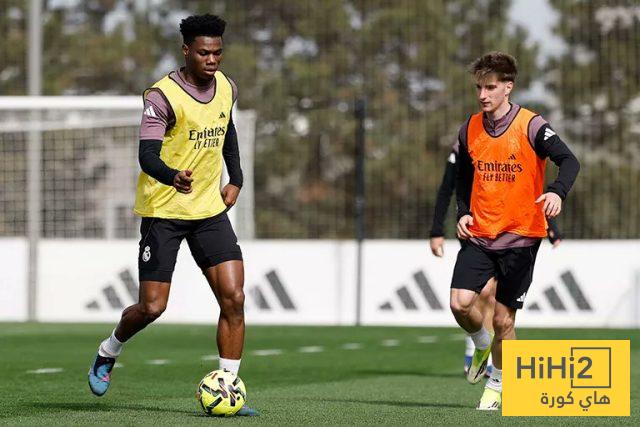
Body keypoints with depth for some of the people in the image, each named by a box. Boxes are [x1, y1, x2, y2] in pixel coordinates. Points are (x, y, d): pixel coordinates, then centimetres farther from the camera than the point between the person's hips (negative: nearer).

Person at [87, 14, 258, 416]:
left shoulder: (227, 88, 4)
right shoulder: (163, 95, -17)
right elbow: (147, 154, -26)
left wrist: (236, 179, 18)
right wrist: (173, 178, -47)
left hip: (211, 209, 5)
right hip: (163, 211, -5)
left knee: (234, 297, -9)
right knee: (152, 307, -4)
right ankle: (108, 352, 28)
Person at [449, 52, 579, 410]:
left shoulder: (531, 126, -10)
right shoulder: (470, 129, 5)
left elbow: (569, 161, -16)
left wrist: (558, 192, -36)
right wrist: (463, 212, 3)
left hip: (521, 236, -3)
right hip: (479, 234, 3)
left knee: (503, 318, 0)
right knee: (460, 302, -15)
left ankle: (497, 385, 22)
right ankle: (482, 345, 18)